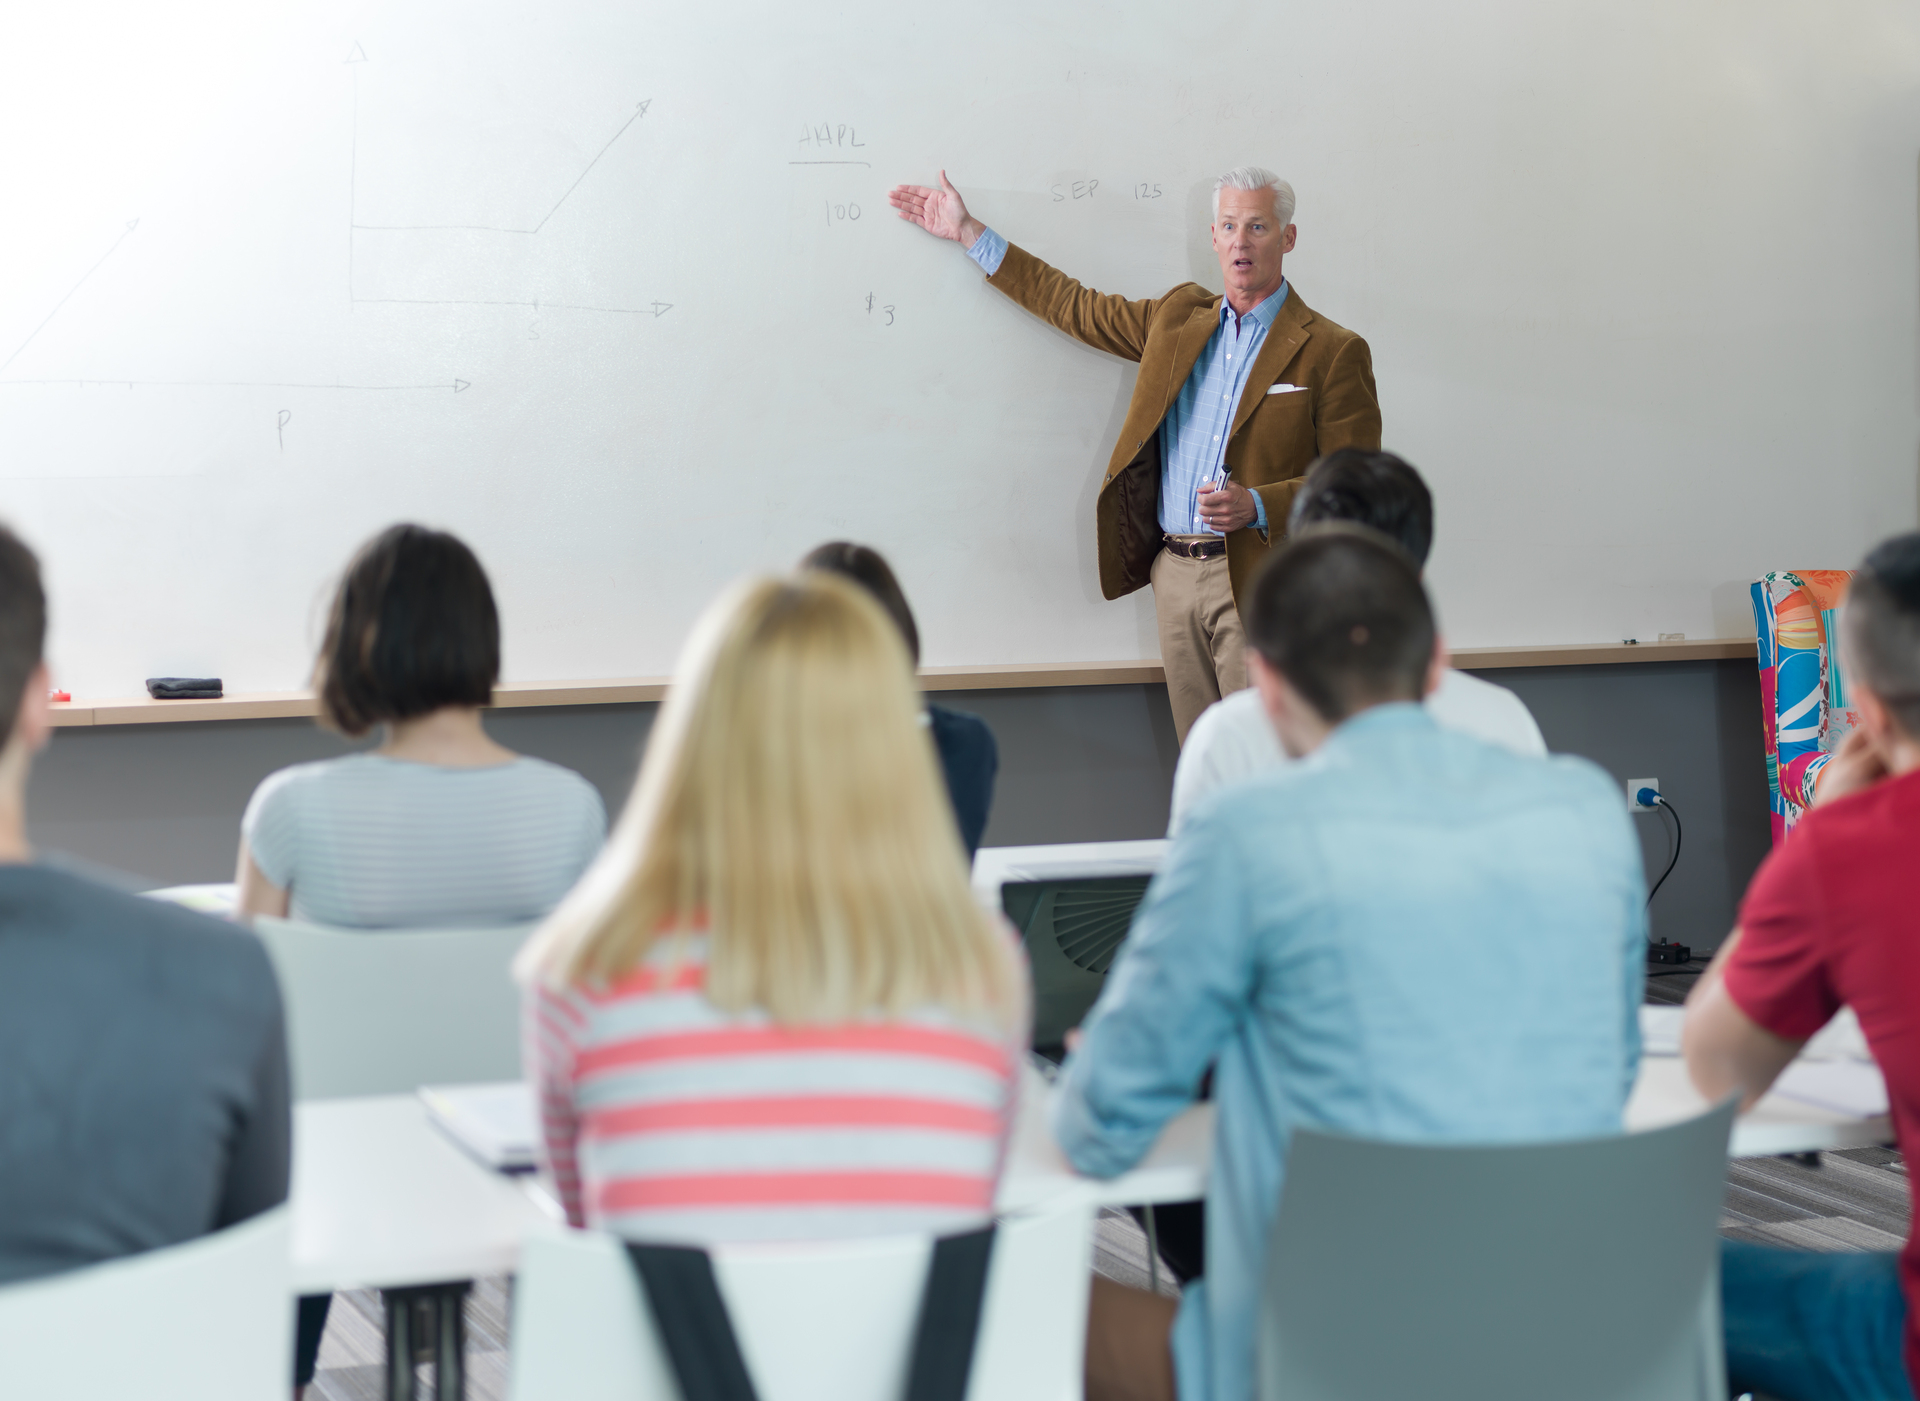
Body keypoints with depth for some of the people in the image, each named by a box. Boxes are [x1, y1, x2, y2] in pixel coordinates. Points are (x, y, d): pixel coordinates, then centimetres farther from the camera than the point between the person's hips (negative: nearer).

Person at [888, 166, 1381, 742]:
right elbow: (1077, 307, 24)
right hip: (1175, 575, 5)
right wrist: (970, 234, 26)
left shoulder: (1334, 352, -2)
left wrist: (1257, 505, -20)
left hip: (1256, 585, -5)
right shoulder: (1178, 317, 15)